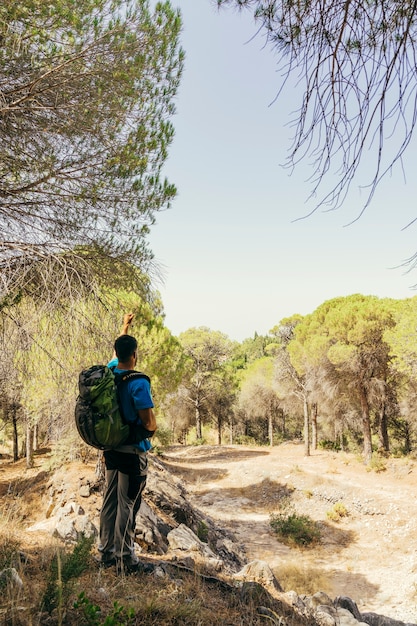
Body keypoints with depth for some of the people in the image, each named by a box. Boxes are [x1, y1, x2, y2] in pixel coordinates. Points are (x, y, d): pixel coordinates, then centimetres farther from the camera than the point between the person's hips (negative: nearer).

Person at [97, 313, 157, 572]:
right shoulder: (138, 383, -19)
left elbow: (117, 353, 25)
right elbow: (149, 423, -20)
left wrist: (125, 327, 34)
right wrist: (153, 428, 3)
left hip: (111, 449, 7)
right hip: (133, 452, -7)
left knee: (110, 501, 15)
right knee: (128, 505, 2)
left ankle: (106, 552, 26)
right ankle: (125, 558, 12)